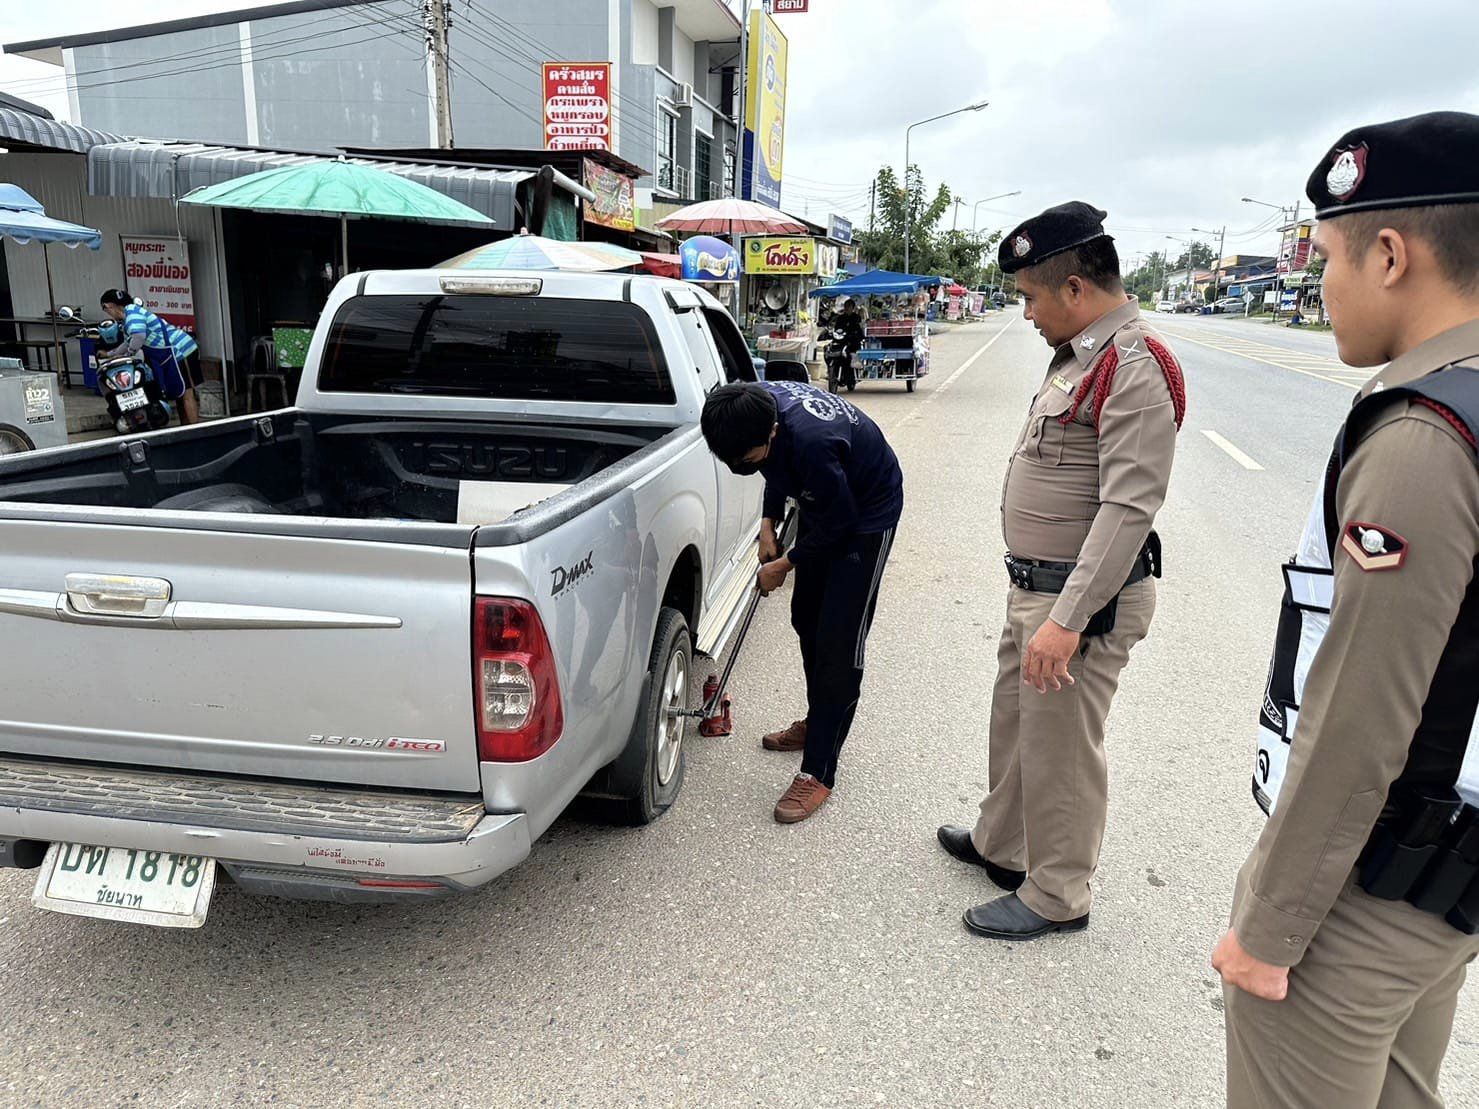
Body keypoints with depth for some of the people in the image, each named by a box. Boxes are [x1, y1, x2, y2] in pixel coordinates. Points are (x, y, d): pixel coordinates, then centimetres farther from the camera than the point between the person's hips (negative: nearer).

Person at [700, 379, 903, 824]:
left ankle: (818, 771, -3)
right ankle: (818, 724, 36)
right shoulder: (757, 402, -18)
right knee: (806, 619, 17)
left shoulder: (811, 441, -41)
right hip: (824, 505, 9)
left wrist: (785, 564, -12)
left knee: (839, 641, -10)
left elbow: (836, 524, -25)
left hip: (866, 515, -8)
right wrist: (768, 523, -4)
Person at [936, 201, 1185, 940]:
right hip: (1033, 586, 10)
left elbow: (1129, 508, -26)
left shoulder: (1135, 368, -20)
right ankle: (1002, 845, 41)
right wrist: (1036, 595, 19)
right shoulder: (1078, 354, 12)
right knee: (1015, 725, 22)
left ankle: (1056, 897, 22)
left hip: (1082, 599, -10)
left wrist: (1068, 619, -28)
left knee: (1059, 750, 4)